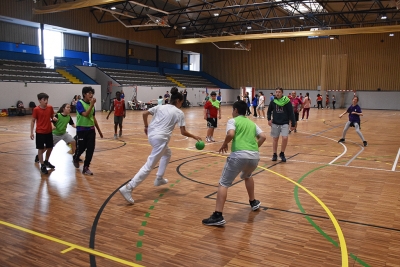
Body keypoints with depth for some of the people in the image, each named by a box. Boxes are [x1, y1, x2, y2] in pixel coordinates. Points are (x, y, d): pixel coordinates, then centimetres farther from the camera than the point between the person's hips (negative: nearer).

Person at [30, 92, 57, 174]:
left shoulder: (50, 108, -2)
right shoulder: (36, 109, -13)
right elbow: (33, 121, -7)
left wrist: (54, 118, -13)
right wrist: (31, 132, -9)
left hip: (49, 131, 5)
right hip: (40, 132, -5)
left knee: (50, 147, 14)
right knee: (40, 149, 3)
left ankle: (46, 161, 36)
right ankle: (42, 166, 13)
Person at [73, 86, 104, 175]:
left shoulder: (92, 104, 7)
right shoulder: (80, 103, -11)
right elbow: (85, 114, -25)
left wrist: (99, 130, 18)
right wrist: (91, 105, -27)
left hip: (91, 129, 5)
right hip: (81, 130, -5)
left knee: (90, 149, 0)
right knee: (81, 148, 7)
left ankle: (86, 168, 11)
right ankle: (75, 158, 41)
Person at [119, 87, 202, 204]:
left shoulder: (160, 106, 14)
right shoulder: (179, 113, 0)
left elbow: (144, 114, 10)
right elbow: (183, 132, -1)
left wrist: (146, 127, 23)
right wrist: (194, 137, 14)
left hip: (151, 135, 8)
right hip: (160, 138, -8)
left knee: (167, 153, 32)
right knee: (149, 166, -6)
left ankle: (159, 179, 35)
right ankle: (128, 188, -12)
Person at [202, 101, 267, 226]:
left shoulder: (233, 120, 9)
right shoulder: (252, 123, 25)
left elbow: (230, 134, -10)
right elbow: (263, 137, 15)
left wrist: (224, 145, 6)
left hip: (239, 155, -6)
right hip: (255, 156, 6)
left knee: (223, 184, 1)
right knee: (247, 176, 38)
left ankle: (218, 216, -8)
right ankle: (253, 202, 46)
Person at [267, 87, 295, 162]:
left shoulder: (287, 101, -9)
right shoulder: (273, 101, -2)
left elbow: (291, 113, -5)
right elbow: (269, 111, 12)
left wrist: (293, 124, -5)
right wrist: (269, 119, -5)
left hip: (285, 123, -2)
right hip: (275, 123, 2)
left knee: (285, 138, -15)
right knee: (275, 139, 9)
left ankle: (282, 153, 8)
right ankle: (274, 154, 25)